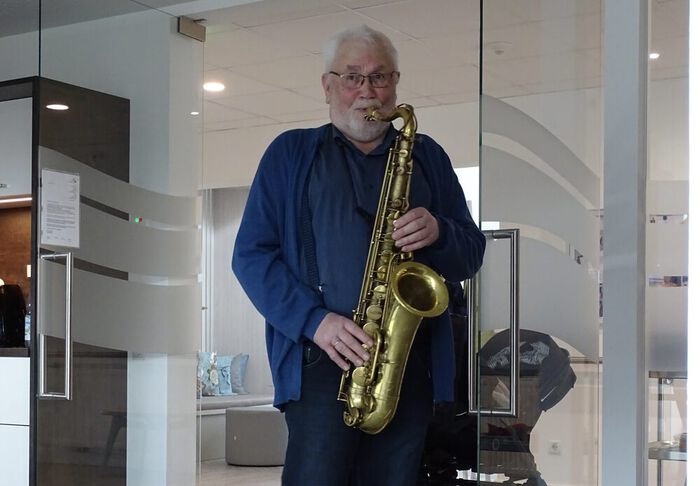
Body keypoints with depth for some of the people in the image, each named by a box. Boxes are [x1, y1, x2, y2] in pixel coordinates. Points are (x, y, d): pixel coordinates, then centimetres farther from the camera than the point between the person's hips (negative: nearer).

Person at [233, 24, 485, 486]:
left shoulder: (427, 156, 18)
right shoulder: (291, 152, 11)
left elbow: (471, 255, 17)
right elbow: (252, 254, 3)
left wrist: (438, 233, -7)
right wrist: (315, 320, -11)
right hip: (322, 357, -2)